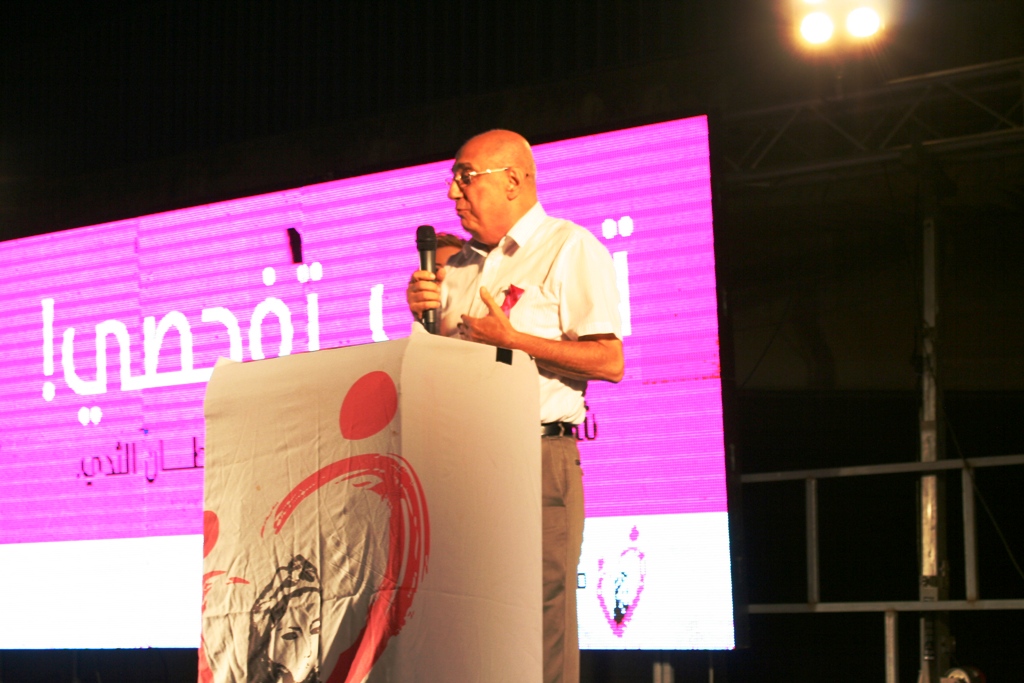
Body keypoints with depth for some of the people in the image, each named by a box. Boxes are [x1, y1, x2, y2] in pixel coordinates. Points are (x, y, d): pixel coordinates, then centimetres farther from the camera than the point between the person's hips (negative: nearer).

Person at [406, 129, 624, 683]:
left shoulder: (569, 248, 0)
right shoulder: (459, 265, 20)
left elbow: (610, 362, -10)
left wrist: (510, 339, -13)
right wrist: (423, 314, 4)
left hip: (537, 457, -6)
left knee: (540, 618, -8)